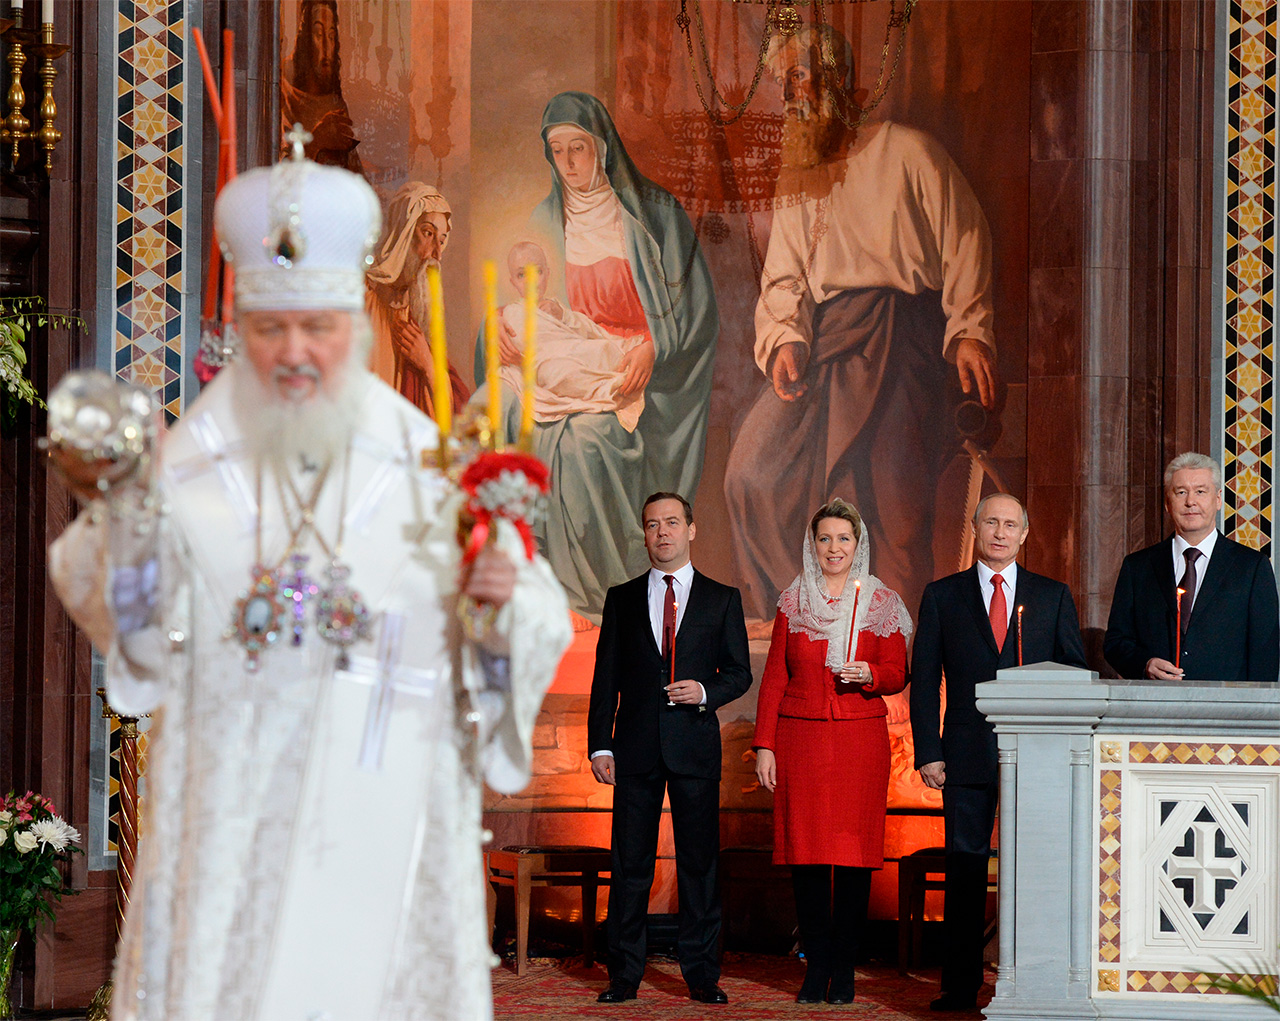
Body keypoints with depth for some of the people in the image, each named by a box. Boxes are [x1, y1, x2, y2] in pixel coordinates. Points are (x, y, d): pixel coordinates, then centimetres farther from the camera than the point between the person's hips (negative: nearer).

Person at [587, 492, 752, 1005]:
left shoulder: (721, 599, 9)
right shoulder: (622, 599, 11)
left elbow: (739, 673, 9)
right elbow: (606, 678, 9)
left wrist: (705, 691, -12)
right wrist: (600, 745, 0)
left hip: (695, 745, -1)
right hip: (636, 747, 1)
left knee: (699, 862, 1)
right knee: (630, 862, 1)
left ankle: (701, 974, 6)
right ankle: (624, 975, 6)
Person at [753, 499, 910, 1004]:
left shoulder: (881, 603, 7)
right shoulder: (794, 602, 10)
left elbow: (898, 674, 6)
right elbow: (774, 678, 10)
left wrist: (869, 674, -16)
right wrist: (764, 745, 2)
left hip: (861, 736, -1)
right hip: (800, 735, 1)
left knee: (854, 851, -4)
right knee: (805, 850, -3)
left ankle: (844, 969, 2)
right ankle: (816, 967, 4)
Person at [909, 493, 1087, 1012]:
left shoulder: (1053, 597, 11)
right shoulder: (942, 596, 9)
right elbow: (924, 680, 7)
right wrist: (928, 752, -3)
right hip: (968, 755, 0)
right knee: (965, 870, 0)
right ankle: (961, 985, 5)